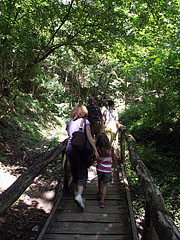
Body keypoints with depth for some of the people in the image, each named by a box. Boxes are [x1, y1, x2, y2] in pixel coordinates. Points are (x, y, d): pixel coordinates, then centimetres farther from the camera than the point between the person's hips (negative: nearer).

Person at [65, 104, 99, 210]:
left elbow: (70, 136, 10)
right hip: (80, 149, -5)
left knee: (74, 172, 21)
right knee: (82, 174, 3)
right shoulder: (85, 122, -1)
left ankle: (76, 191, 39)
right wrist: (96, 150, -11)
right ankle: (79, 195, -14)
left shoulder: (70, 123, 13)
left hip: (69, 149, 5)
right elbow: (89, 137, -10)